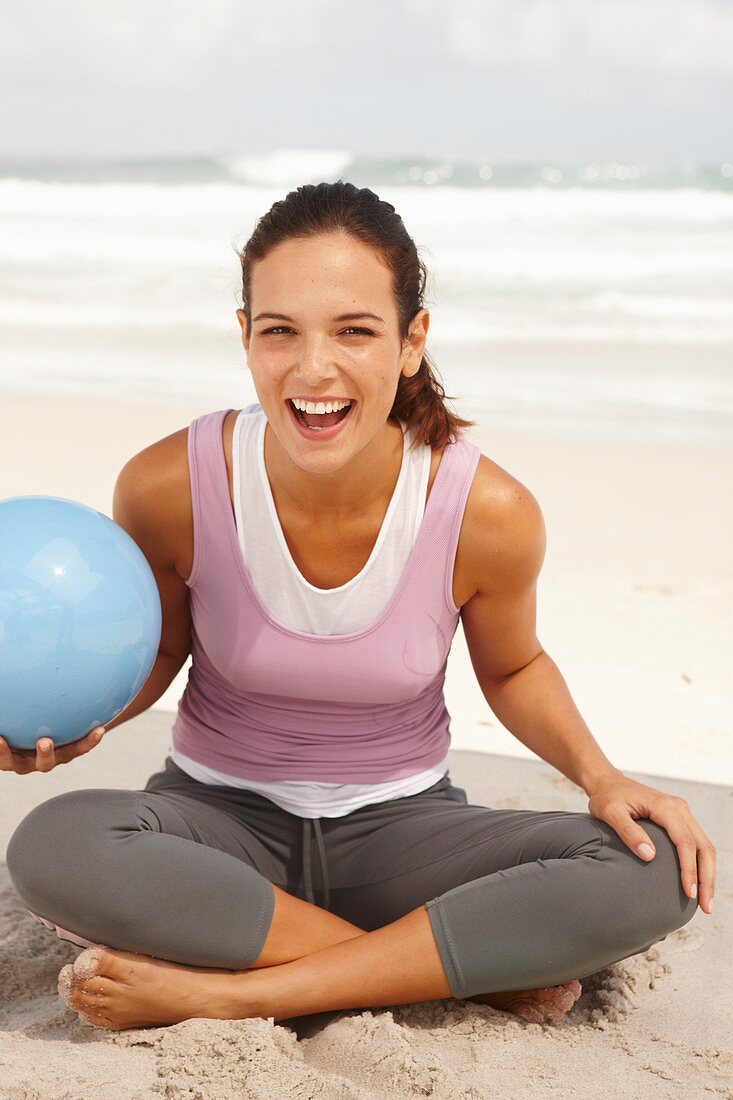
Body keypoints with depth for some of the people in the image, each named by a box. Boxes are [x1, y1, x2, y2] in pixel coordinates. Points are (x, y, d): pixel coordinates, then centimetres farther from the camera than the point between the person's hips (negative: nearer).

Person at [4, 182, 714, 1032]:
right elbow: (158, 650, 2)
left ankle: (223, 991, -23)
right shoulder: (168, 488, -18)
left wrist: (601, 778, -13)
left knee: (654, 874, -25)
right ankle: (469, 967, -21)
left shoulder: (489, 514, -18)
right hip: (223, 817, 0)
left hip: (397, 824, 1)